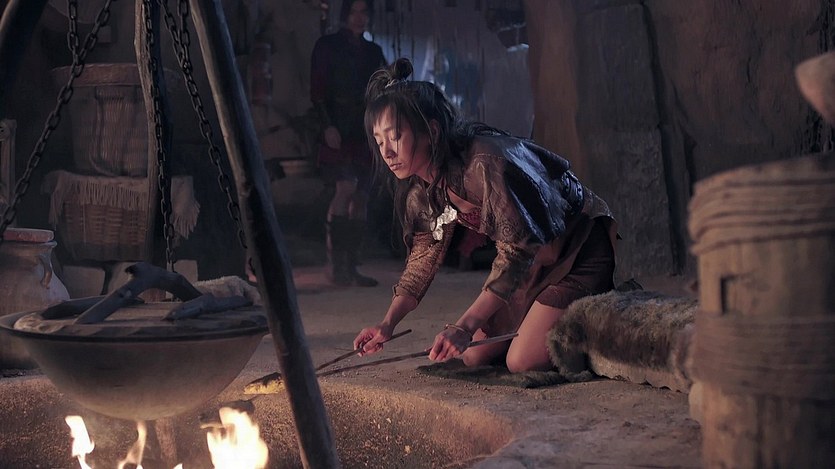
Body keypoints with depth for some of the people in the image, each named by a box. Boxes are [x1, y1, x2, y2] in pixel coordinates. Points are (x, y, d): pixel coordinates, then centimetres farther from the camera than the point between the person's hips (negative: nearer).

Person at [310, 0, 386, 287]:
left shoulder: (373, 51, 18)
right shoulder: (327, 46, 3)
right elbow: (316, 91, -3)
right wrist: (327, 125, -14)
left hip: (365, 133, 5)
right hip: (338, 131, -5)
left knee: (361, 197, 0)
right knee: (345, 188, -21)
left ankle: (350, 268, 4)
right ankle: (334, 260, -17)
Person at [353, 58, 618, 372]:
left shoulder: (485, 164, -33)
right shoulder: (421, 188, -5)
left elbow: (517, 251, -33)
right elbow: (424, 255, 6)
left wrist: (465, 326, -40)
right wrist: (388, 323, -5)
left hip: (578, 246, -8)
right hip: (530, 255, 9)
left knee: (523, 361, -17)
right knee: (475, 355, 7)